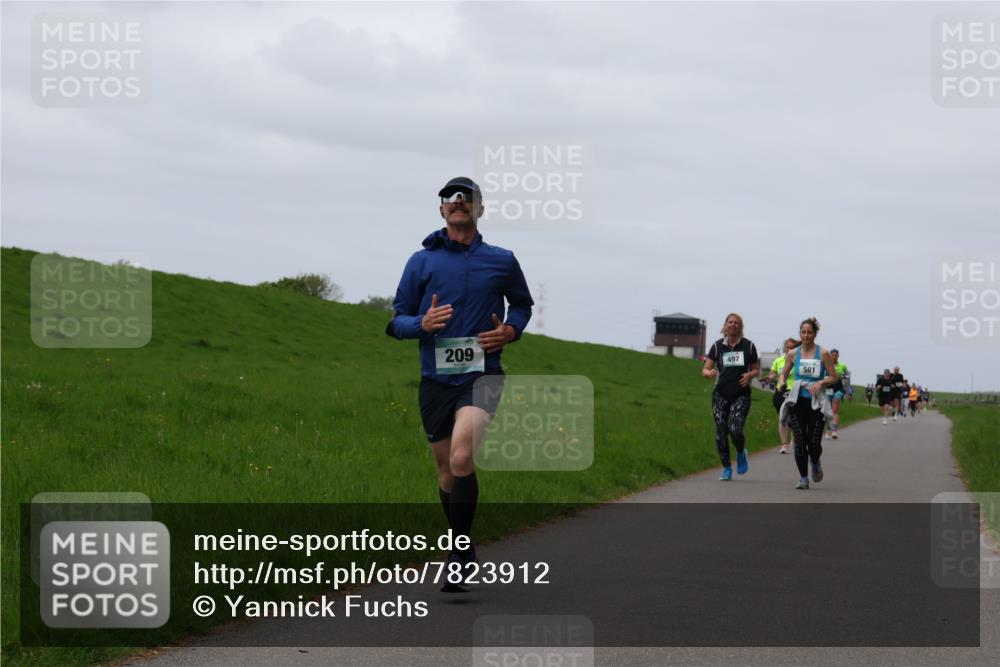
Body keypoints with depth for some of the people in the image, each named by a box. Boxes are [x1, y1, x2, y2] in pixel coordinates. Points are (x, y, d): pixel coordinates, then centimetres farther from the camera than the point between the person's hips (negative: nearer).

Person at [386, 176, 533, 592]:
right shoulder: (422, 262, 5)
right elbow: (398, 321, 8)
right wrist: (423, 323, -15)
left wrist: (510, 331, 1)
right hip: (436, 380, 2)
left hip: (482, 375, -2)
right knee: (447, 474, 9)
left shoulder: (502, 261, 6)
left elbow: (522, 304, 23)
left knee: (462, 457, -25)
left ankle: (459, 554, -16)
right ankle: (463, 548, 31)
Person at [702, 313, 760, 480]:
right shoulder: (717, 346, 6)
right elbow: (705, 369, 4)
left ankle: (741, 453, 15)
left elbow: (756, 370, 13)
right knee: (721, 432, -2)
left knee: (735, 430, -17)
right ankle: (726, 468, 11)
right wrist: (709, 373, -20)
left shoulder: (749, 346, 5)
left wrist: (750, 375, -10)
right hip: (721, 394, 2)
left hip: (741, 395, -2)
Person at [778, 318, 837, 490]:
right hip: (797, 402, 2)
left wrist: (821, 382, -14)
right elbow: (784, 374, 17)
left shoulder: (823, 353, -1)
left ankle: (815, 463, 31)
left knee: (814, 443, -3)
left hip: (816, 402, -2)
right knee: (799, 441, -4)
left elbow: (833, 377, 4)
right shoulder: (793, 354, 6)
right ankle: (803, 478, 6)